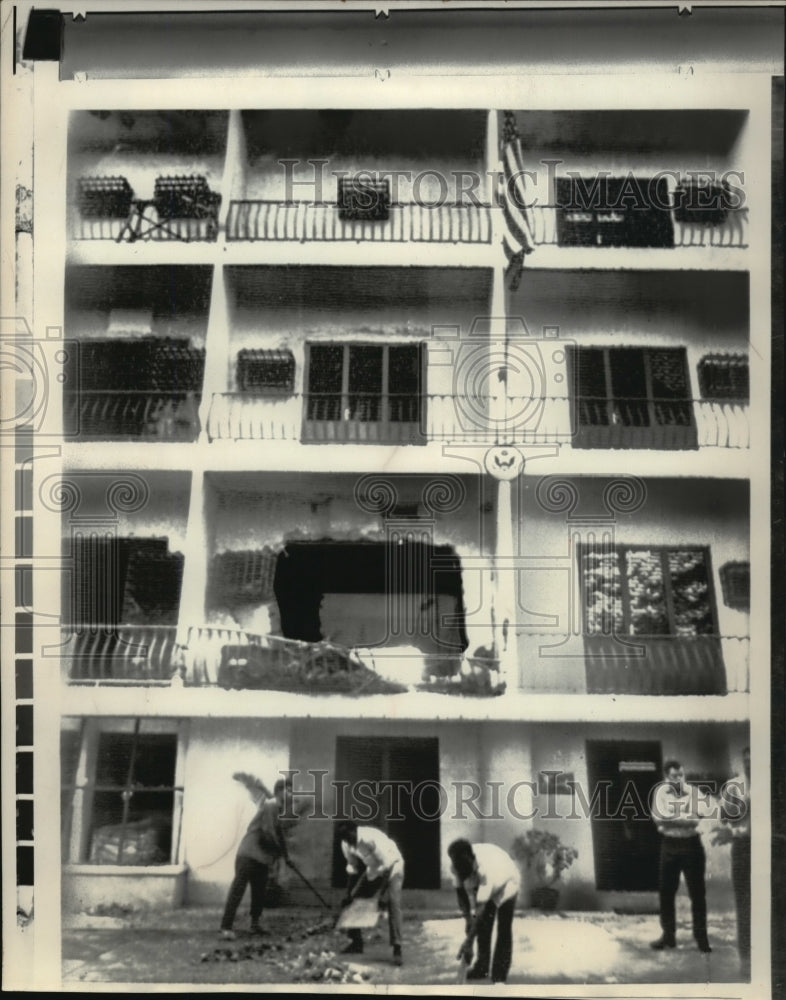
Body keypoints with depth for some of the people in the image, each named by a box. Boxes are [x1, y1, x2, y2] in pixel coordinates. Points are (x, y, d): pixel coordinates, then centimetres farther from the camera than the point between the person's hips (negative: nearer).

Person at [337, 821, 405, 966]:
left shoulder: (372, 839, -36)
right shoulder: (346, 844, -15)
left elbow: (387, 865, -31)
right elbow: (353, 869, -2)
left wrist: (382, 894, -30)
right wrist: (350, 894, -7)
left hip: (392, 866, -6)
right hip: (373, 870, 7)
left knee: (393, 903, -23)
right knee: (355, 900, 1)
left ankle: (397, 950, -22)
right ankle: (356, 942, 18)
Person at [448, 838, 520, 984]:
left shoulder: (486, 868, -45)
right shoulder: (456, 866, -27)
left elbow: (480, 909, -44)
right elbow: (460, 891, -9)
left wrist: (469, 941, -43)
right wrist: (467, 917, -13)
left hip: (506, 882, -5)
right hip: (482, 884, 5)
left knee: (504, 928, -11)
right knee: (482, 926, 2)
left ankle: (499, 975, -5)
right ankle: (482, 967, 16)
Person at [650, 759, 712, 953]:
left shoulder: (695, 793, -4)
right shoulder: (661, 792, 0)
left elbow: (696, 819, -17)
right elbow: (658, 817, -13)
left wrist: (670, 818, -19)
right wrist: (684, 818, -19)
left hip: (691, 845, -2)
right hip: (669, 846, 2)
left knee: (697, 893, 2)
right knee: (666, 892, 8)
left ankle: (701, 937, 13)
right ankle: (668, 935, 21)